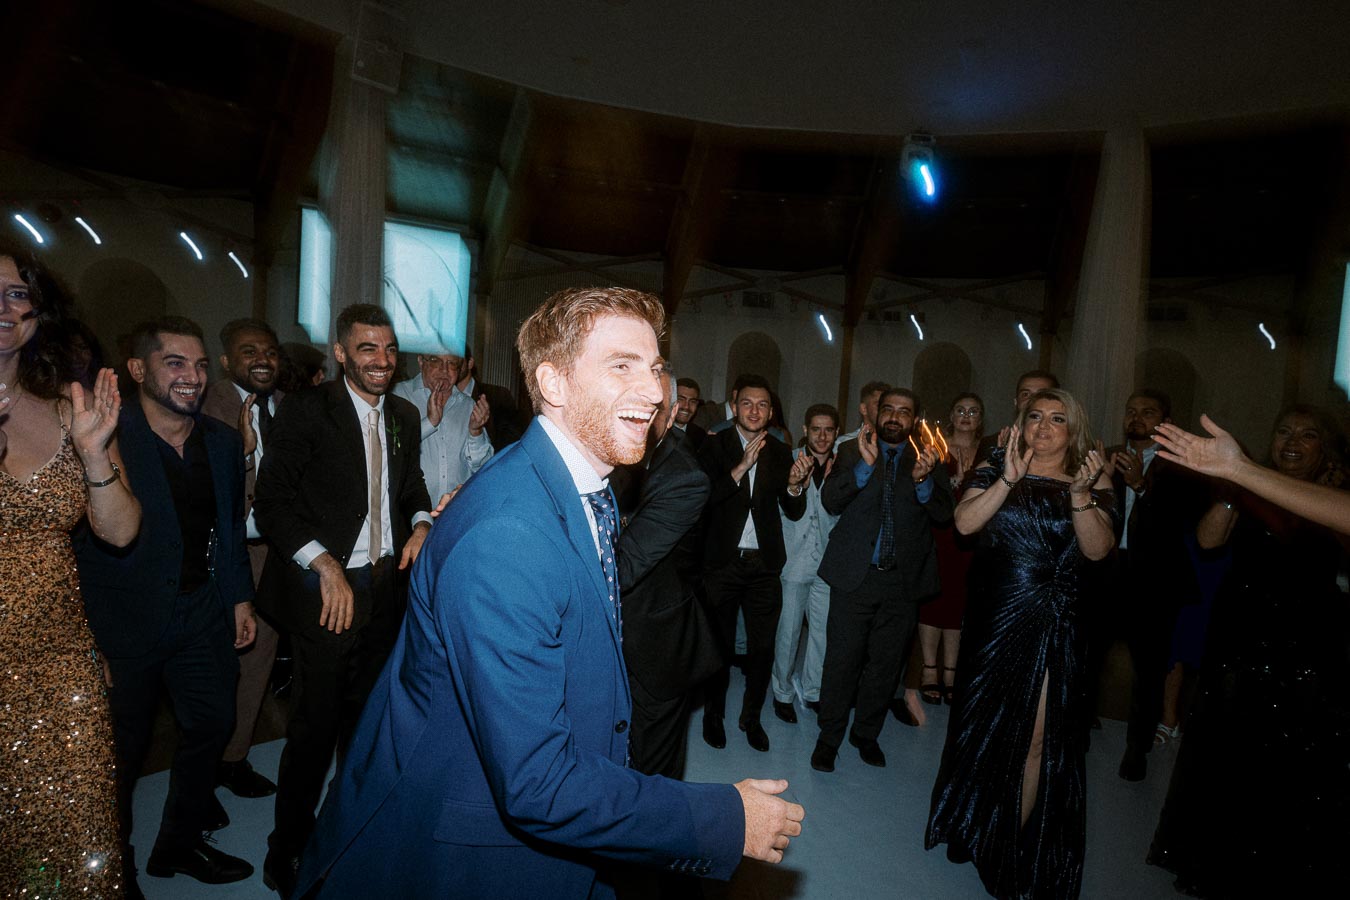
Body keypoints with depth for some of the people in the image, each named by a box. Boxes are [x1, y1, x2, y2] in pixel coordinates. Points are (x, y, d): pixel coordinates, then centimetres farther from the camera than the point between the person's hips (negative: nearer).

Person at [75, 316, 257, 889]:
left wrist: (240, 597, 8)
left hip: (202, 615, 5)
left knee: (212, 724, 15)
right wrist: (90, 640, -15)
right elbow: (79, 546, -15)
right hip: (124, 622, -5)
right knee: (124, 746, 14)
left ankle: (180, 843, 40)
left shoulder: (223, 443, 2)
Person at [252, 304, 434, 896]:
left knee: (366, 717, 17)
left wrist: (421, 524, -2)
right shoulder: (305, 411, -8)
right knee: (315, 726, 3)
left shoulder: (405, 417, 9)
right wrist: (325, 564, -20)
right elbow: (271, 503, -11)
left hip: (387, 584, 5)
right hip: (327, 589, -5)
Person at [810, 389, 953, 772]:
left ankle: (866, 733, 33)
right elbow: (830, 502, -10)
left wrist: (924, 478, -25)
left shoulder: (927, 457, 5)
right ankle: (829, 736, 21)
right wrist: (865, 466, -24)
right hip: (855, 575, -2)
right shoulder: (853, 452, 2)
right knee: (842, 660, 3)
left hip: (903, 580, 2)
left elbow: (944, 513, -6)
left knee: (886, 663, 14)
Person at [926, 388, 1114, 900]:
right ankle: (976, 823, 38)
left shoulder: (1093, 480, 1)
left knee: (1036, 735, 2)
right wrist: (1008, 480, -22)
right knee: (985, 722, 15)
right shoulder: (996, 470, 0)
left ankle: (1012, 842, 23)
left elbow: (1098, 549, -10)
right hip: (994, 614, 1)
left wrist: (1080, 495, -23)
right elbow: (964, 523, -14)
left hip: (1052, 624, 0)